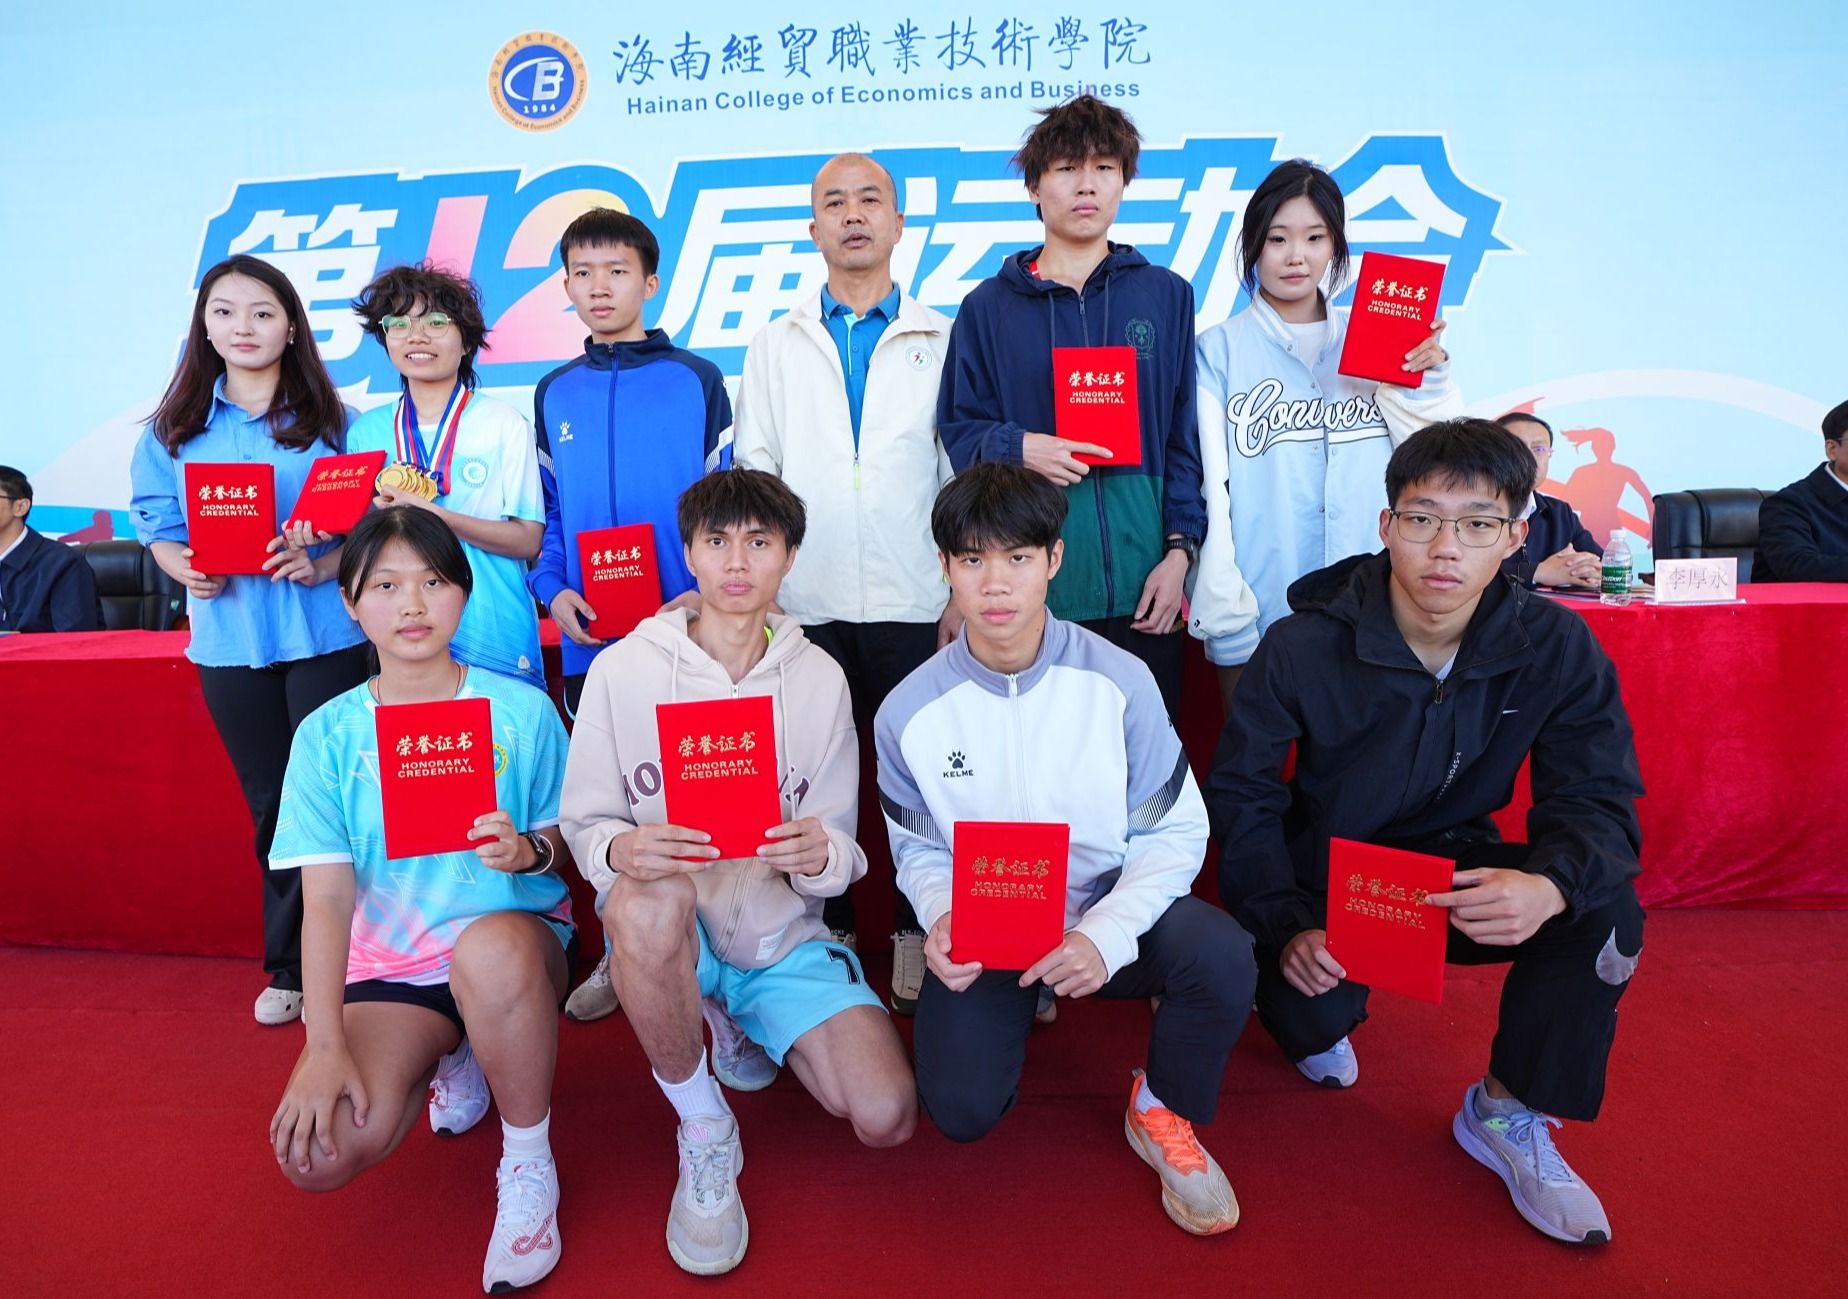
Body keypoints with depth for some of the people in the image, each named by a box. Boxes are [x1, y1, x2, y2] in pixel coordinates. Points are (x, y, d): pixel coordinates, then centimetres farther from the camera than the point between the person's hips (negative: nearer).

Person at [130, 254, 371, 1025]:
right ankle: (291, 969, 25)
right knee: (269, 805, 12)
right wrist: (181, 566, -10)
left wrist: (324, 565, -18)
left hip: (325, 635, -3)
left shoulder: (330, 420, 2)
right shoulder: (173, 428, 9)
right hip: (228, 638, 3)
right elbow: (156, 524, 10)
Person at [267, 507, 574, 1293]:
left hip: (514, 937, -2)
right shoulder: (328, 734, -3)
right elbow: (326, 896, -7)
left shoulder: (522, 711, -6)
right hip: (387, 961, 3)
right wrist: (325, 1044, -17)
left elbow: (567, 840, 0)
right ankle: (455, 1058, 16)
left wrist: (530, 850, -25)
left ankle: (528, 1165, -12)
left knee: (488, 952, -40)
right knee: (314, 1156, -20)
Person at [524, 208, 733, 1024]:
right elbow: (548, 514, 13)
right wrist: (554, 589, -3)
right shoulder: (554, 394, 11)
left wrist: (705, 590, -14)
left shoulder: (696, 381, 0)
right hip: (588, 641, 4)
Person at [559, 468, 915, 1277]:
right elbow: (583, 824, -2)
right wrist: (622, 849, -26)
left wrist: (822, 855, -25)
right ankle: (702, 1125, -9)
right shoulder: (623, 669, -6)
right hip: (661, 935, -2)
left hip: (780, 937, 2)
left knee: (887, 1117, -15)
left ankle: (739, 1024, 17)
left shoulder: (819, 679, -1)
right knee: (648, 900, -38)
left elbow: (839, 854, 0)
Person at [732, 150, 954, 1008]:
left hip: (913, 604, -1)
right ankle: (828, 934, 22)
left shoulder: (939, 340, 9)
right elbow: (754, 475, 10)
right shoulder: (775, 345, 13)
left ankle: (917, 937, 18)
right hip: (806, 604, 1)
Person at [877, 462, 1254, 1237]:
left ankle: (1162, 1114, 4)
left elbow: (1174, 832, -9)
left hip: (1108, 915, 0)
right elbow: (920, 850, 1)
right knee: (962, 1112, -18)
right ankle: (1015, 1005, 20)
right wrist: (941, 920, -21)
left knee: (1221, 955, -29)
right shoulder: (910, 712, -10)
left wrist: (1108, 934, -25)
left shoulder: (1119, 681, -14)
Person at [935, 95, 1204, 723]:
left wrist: (1179, 548, -1)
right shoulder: (988, 307, 8)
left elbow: (1186, 434, 8)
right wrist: (1018, 447, -14)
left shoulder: (1167, 296, 11)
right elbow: (959, 428, 7)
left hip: (1141, 588, 1)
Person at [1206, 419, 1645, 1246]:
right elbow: (1240, 796, -15)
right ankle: (1326, 1018, 17)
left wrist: (1550, 884, -38)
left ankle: (1509, 1113, 3)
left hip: (1455, 867, 3)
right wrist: (1288, 924, -28)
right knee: (1310, 1015, -27)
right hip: (1322, 874, -2)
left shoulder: (1556, 648, -13)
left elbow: (1598, 800, -14)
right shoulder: (1301, 647, -20)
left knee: (1605, 914, -23)